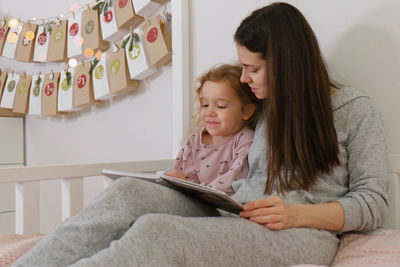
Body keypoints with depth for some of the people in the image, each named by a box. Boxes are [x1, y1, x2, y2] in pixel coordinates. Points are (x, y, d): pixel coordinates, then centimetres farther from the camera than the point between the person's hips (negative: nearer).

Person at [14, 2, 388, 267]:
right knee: (128, 192, -22)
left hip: (301, 232, -6)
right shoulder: (268, 107, 22)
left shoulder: (356, 110, 5)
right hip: (236, 214, 6)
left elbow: (374, 201, 0)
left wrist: (299, 214, -15)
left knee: (155, 232, -33)